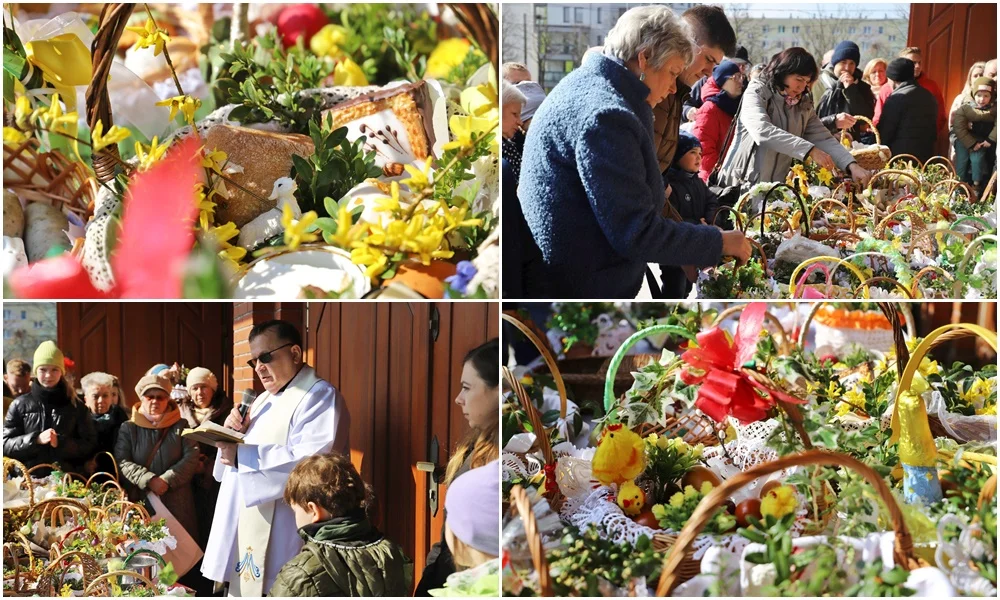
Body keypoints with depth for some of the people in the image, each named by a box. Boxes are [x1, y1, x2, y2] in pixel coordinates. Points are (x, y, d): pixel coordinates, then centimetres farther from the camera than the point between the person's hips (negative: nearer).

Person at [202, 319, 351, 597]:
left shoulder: (319, 396, -10)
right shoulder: (264, 400, 20)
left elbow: (312, 465, -25)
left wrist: (242, 455, -24)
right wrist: (235, 435, 3)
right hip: (248, 536, 9)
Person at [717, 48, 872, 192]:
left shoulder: (804, 105, 11)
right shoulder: (757, 93, -6)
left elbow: (823, 138, 6)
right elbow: (763, 131, -22)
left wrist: (852, 165, -11)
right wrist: (810, 150, -28)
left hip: (777, 188, 5)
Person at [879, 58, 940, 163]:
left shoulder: (897, 98, -11)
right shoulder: (929, 96, 13)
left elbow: (885, 132, -10)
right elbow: (933, 128, 17)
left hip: (900, 159, -7)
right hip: (926, 156, 8)